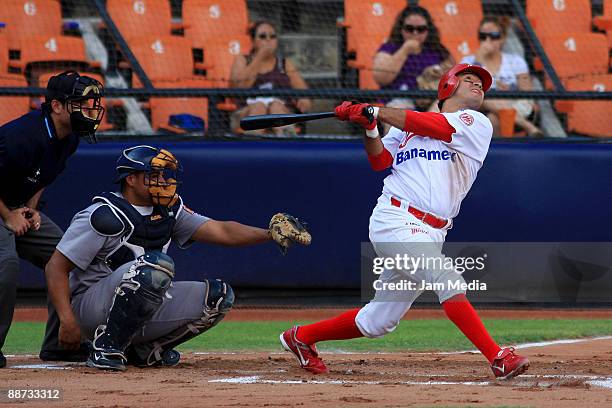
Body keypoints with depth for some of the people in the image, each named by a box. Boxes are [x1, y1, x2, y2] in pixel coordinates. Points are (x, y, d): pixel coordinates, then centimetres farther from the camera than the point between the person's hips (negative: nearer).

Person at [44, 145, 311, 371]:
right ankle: (106, 348, -24)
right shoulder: (106, 216, -16)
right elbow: (56, 267, -17)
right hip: (90, 307, -8)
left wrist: (270, 234, -19)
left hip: (141, 314, 8)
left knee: (218, 296, -3)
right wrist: (68, 321, -27)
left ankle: (145, 349, 6)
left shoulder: (169, 211, 7)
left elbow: (221, 231, -2)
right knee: (157, 264, -32)